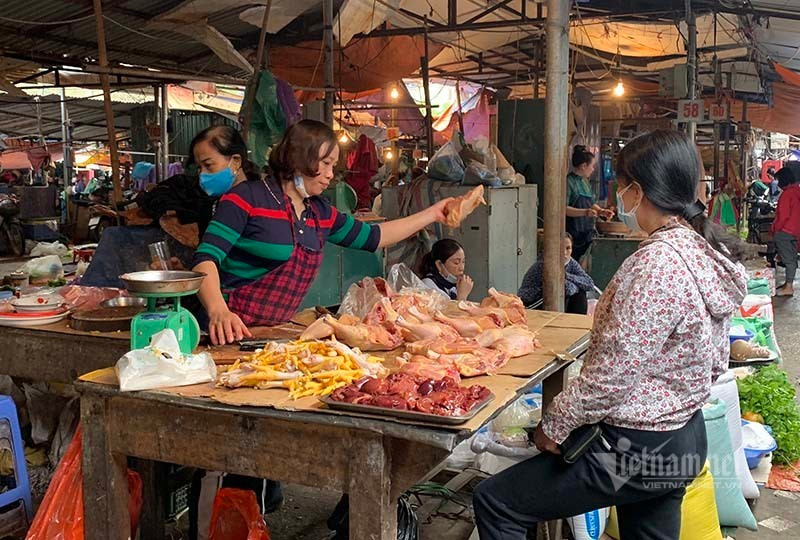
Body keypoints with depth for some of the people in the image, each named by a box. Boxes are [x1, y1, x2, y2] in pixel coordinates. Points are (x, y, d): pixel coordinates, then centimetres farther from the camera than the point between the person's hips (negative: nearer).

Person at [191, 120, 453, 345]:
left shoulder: (321, 212, 14)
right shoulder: (247, 198, -7)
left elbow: (372, 237, 25)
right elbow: (205, 259, -15)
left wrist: (432, 214, 23)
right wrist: (218, 312, -33)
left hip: (279, 332, 7)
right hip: (234, 331, -7)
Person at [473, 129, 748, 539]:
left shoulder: (657, 264, -27)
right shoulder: (711, 252, 2)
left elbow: (610, 378, -25)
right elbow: (716, 362, 11)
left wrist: (554, 425, -11)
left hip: (636, 450, -9)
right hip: (685, 440, 10)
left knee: (493, 503, -1)